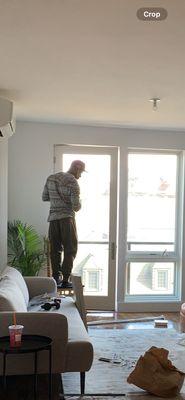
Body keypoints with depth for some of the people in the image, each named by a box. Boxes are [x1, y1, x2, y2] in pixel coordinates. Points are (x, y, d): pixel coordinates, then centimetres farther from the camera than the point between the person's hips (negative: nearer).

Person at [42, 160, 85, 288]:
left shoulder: (51, 178, 8)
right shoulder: (73, 182, -12)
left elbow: (44, 197, 15)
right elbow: (76, 206, -17)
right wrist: (77, 207, 5)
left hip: (53, 217, 6)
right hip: (67, 218, -6)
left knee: (55, 249, 12)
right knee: (70, 249, 2)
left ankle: (56, 278, 14)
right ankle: (65, 280, 0)